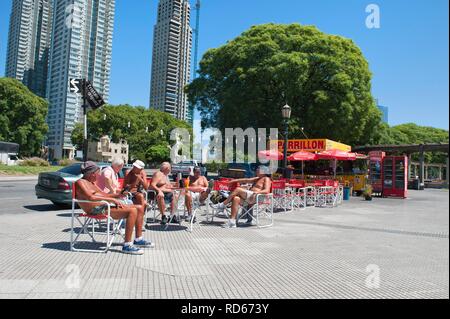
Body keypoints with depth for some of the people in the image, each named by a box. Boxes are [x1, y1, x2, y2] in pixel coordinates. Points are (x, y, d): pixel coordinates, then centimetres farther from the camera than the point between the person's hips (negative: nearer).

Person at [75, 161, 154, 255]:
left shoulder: (91, 182, 24)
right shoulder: (80, 182, -6)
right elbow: (90, 197, -22)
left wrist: (116, 195, 6)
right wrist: (111, 199, -21)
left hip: (106, 205, 10)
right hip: (98, 209, -10)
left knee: (140, 208, 4)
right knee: (132, 211, -29)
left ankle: (138, 239, 10)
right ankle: (127, 245, -27)